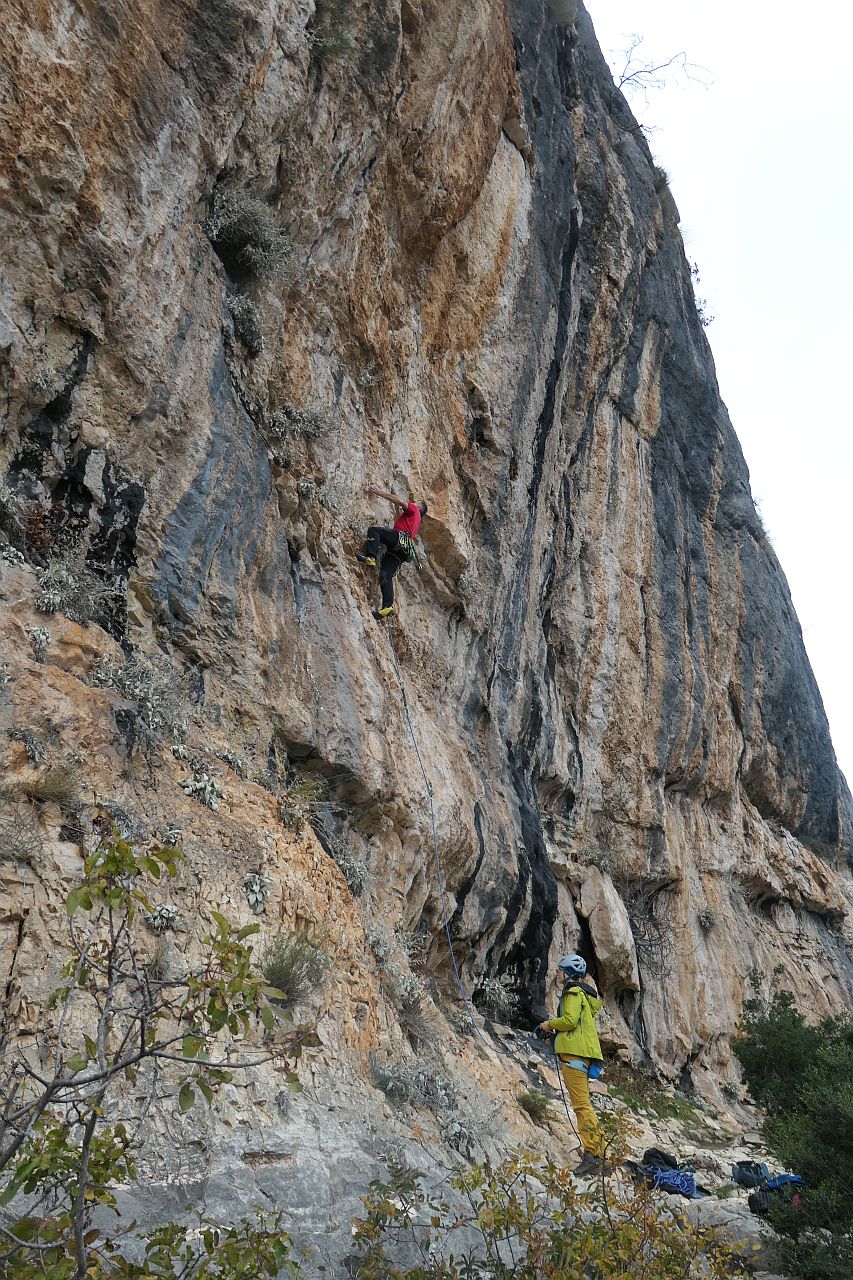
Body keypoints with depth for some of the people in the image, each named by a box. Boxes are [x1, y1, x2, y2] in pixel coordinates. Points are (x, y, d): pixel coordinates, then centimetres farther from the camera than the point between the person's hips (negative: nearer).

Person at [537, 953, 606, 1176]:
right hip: (582, 1053, 11)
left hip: (575, 1052, -11)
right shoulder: (583, 991, 24)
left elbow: (570, 1020, -19)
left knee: (581, 1104, -12)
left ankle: (592, 1155, -16)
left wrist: (550, 1024, -3)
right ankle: (595, 1157, 12)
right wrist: (553, 1027, 20)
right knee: (583, 1104, 11)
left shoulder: (574, 991, -7)